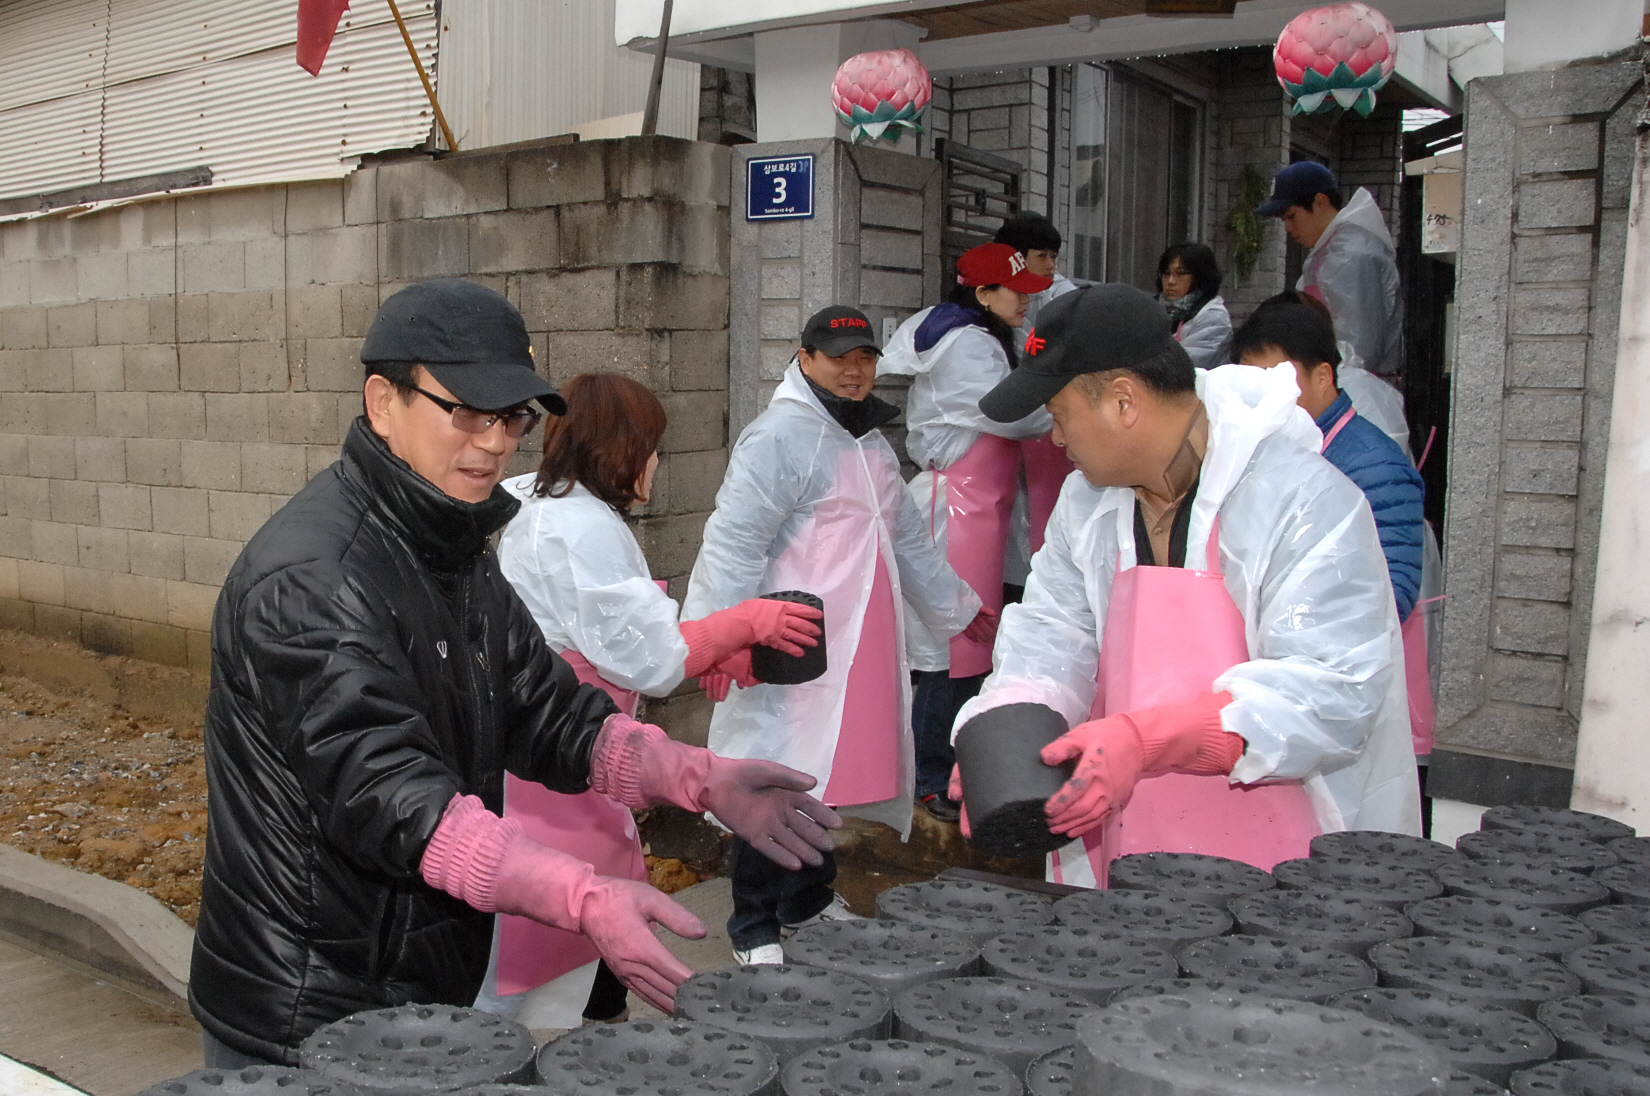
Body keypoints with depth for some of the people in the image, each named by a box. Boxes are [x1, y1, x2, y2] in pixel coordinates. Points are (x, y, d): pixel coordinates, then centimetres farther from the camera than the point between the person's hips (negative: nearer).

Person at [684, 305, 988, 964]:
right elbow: (734, 542, -16)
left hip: (859, 651, 8)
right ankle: (754, 927, 9)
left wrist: (962, 610, 34)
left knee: (832, 774, 15)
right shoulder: (779, 436, -10)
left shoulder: (874, 446, 20)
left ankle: (809, 900, 32)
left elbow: (909, 540, 30)